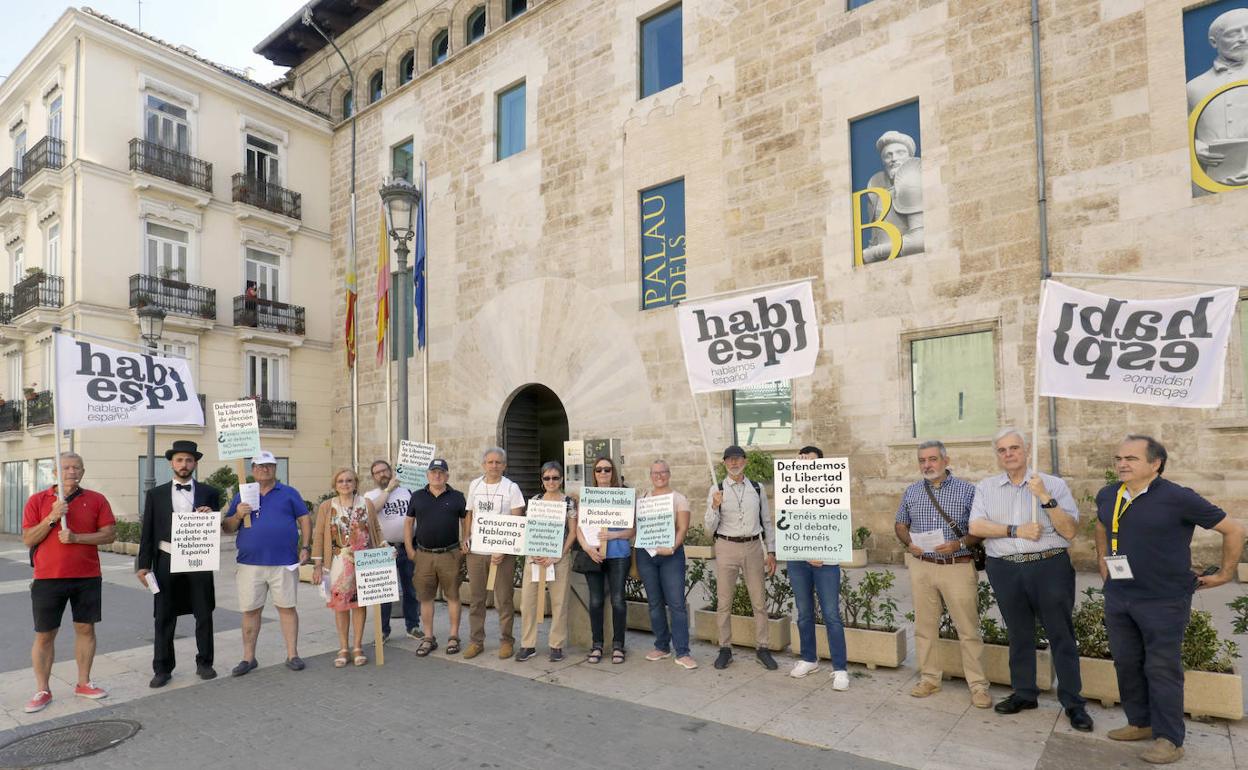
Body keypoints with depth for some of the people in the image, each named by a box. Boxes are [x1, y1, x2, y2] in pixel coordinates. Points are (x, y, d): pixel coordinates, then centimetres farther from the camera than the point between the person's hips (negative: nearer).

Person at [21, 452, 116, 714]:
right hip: (48, 578, -1)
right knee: (44, 635, 5)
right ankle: (42, 690, 18)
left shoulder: (96, 500, 1)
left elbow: (109, 534, -2)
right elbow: (27, 540, -3)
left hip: (87, 577, 1)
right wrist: (52, 517, -17)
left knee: (86, 629, 9)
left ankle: (84, 683, 21)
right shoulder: (37, 501, 1)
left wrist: (76, 537, -15)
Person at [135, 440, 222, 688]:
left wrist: (210, 516, -15)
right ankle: (163, 669, 18)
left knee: (204, 615, 7)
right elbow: (147, 532, 5)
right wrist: (143, 565, -1)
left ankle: (204, 663, 20)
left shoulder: (209, 493, 5)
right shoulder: (156, 494, 6)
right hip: (167, 561, 0)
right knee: (164, 618, 6)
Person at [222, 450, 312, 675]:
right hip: (250, 563, 2)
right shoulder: (241, 497, 12)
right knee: (250, 610, 7)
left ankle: (292, 655, 12)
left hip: (285, 563, -2)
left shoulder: (289, 493, 7)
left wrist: (305, 547, -3)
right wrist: (238, 516, -10)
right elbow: (227, 528, 11)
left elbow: (304, 520, 6)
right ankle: (248, 657, 20)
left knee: (287, 607, 3)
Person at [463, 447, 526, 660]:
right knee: (476, 597, 10)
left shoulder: (511, 488, -4)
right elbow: (470, 513, 18)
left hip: (502, 551, -3)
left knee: (504, 599, 3)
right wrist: (467, 536, 2)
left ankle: (506, 641, 15)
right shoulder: (474, 485, 9)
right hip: (476, 550, 4)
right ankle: (476, 641, 21)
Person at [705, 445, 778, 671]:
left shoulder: (758, 488, 4)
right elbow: (710, 528, -2)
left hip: (753, 547, 1)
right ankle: (725, 648, 18)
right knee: (724, 601, 6)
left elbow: (767, 522, 9)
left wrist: (771, 552, 5)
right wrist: (715, 506, -20)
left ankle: (763, 648, 18)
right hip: (726, 547, -1)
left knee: (759, 600, 6)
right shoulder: (717, 490, -2)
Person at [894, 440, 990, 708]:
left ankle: (978, 685, 13)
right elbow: (900, 524, 16)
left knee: (968, 628, 1)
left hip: (958, 567, -3)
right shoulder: (911, 492, 8)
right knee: (924, 625, 10)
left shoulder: (967, 490, -2)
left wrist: (959, 543, -17)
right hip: (921, 567, 3)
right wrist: (909, 543, -4)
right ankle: (929, 678, 22)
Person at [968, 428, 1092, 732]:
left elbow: (1069, 531, -7)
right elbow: (976, 527, -6)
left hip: (1050, 567, -2)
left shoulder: (1053, 484, 0)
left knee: (1061, 636, 5)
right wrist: (1016, 530, -14)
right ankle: (1024, 693, 29)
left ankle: (1073, 702, 18)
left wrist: (1045, 497, -17)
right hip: (1005, 570, 2)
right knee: (1018, 635, 15)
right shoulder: (986, 487, 5)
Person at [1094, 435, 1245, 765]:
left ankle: (1169, 739, 15)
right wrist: (1103, 562, 21)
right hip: (1118, 598, 6)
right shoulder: (1107, 495, 3)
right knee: (1126, 664, 14)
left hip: (1164, 601, -6)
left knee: (1162, 669, 2)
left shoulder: (1177, 498, -15)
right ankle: (1140, 723, 30)